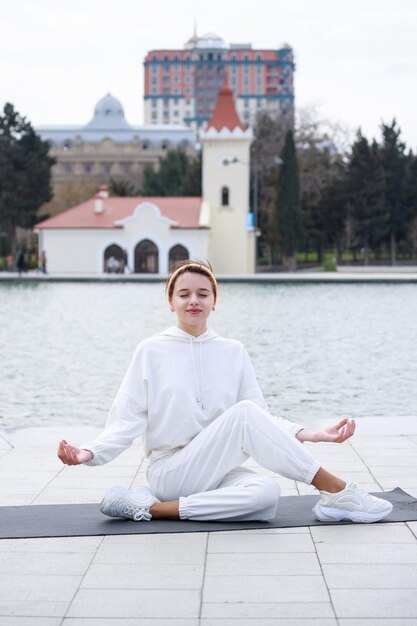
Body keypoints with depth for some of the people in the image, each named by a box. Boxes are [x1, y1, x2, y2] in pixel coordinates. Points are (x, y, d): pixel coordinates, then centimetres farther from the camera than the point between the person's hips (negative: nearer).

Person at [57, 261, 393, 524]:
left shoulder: (234, 352, 11)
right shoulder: (151, 351, 2)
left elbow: (264, 418, 8)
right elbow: (127, 419, -1)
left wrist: (312, 434, -8)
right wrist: (89, 453, -19)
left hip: (218, 471, 4)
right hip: (170, 472, -4)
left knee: (267, 494, -33)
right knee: (243, 412, -28)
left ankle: (155, 507, -22)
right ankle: (337, 491, -24)